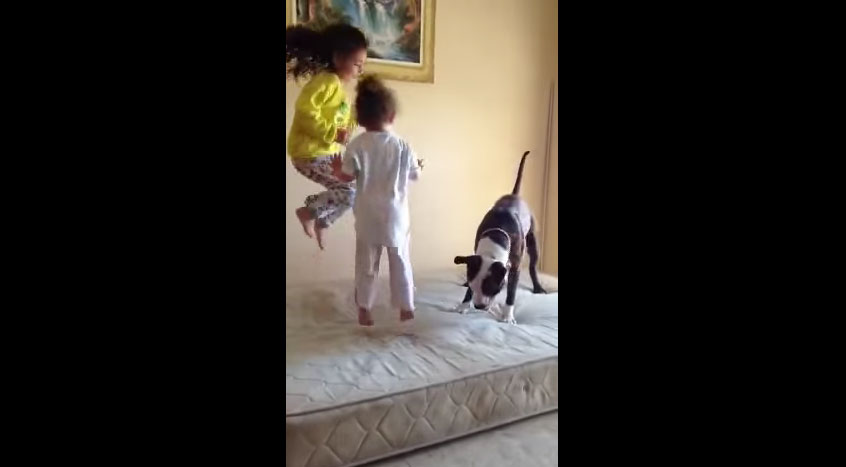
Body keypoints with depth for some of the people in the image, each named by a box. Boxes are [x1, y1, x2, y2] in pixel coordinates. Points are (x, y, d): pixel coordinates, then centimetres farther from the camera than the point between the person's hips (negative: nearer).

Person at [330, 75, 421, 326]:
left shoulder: (357, 145, -10)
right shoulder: (403, 146, -6)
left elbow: (347, 176, -8)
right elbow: (414, 174, 4)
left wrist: (336, 168, 15)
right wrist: (418, 166, 27)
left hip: (367, 216, 0)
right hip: (395, 215, 0)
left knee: (366, 264, 11)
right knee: (401, 263, 12)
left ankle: (364, 310, 16)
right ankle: (406, 307, 21)